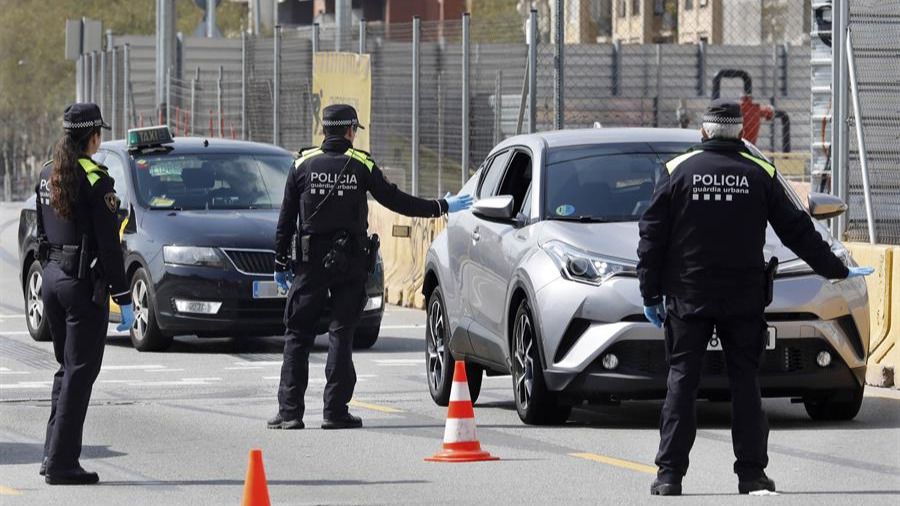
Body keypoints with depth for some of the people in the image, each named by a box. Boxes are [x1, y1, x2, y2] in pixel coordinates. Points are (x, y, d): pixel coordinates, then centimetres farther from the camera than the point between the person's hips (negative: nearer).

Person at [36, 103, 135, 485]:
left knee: (67, 367, 17)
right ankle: (61, 463, -4)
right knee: (80, 371, -3)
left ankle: (53, 455, 16)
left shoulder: (48, 175, 9)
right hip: (84, 281, -8)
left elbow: (42, 233, 14)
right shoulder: (95, 181, -14)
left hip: (51, 277, 8)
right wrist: (123, 298, -12)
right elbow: (109, 244, -15)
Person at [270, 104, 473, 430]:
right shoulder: (361, 165, -1)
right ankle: (335, 410, -1)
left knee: (297, 335, 4)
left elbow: (286, 219, 3)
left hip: (311, 261, 0)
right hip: (350, 262, 0)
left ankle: (290, 411, -3)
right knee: (341, 334, 4)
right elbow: (395, 201, 1)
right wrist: (441, 207, 12)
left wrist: (281, 263, 8)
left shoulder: (303, 164, 2)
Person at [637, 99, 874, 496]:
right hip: (744, 300, 1)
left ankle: (669, 475, -4)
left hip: (687, 298, 0)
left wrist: (650, 294, 7)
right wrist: (838, 270, 16)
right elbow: (797, 231, 5)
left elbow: (652, 238, 0)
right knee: (745, 381, 7)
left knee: (682, 380, 1)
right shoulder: (759, 174, 1)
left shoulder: (678, 171, 0)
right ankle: (751, 474, 5)